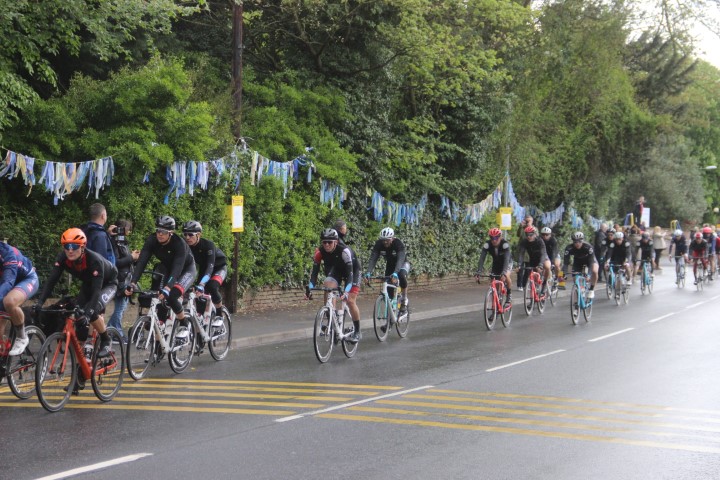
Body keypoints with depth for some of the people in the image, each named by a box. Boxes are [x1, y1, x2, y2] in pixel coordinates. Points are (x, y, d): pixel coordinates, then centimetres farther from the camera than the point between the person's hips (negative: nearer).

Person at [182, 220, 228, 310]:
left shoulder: (208, 244, -34)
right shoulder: (186, 246, -20)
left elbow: (210, 266, -44)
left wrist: (201, 284, -58)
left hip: (219, 267, -5)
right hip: (203, 268, 5)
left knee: (212, 287, -30)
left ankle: (219, 315, -11)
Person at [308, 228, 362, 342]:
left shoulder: (344, 250, -37)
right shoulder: (319, 251, -25)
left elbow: (350, 272, -41)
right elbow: (315, 270, -25)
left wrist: (346, 290, -53)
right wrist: (310, 287, -39)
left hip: (352, 271, -4)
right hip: (335, 270, 4)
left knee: (350, 301, -14)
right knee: (327, 285, -25)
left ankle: (357, 332, 2)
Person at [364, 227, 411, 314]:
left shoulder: (399, 243, -33)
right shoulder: (379, 244, -23)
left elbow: (400, 260, -45)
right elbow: (373, 259, -30)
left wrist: (395, 273, -61)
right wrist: (368, 273, -46)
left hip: (403, 264, -4)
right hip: (390, 265, 4)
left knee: (401, 275, -36)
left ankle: (404, 299, -19)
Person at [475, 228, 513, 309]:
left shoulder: (505, 244, -34)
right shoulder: (487, 245, -26)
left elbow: (506, 259, -44)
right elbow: (482, 259, -31)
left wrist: (504, 273, -57)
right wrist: (478, 272, -44)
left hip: (507, 262, -3)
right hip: (496, 263, 4)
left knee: (506, 276, -32)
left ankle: (509, 295, -10)